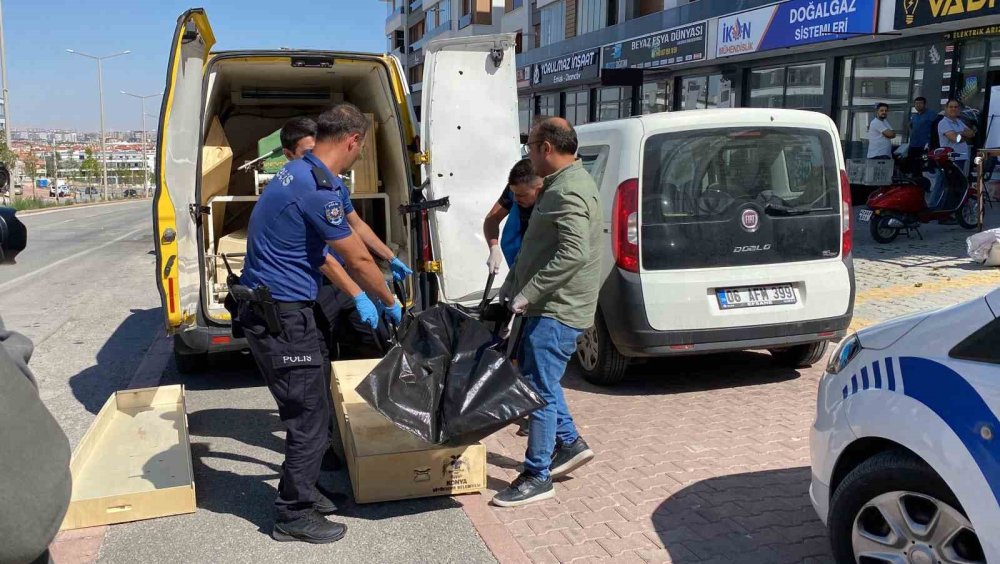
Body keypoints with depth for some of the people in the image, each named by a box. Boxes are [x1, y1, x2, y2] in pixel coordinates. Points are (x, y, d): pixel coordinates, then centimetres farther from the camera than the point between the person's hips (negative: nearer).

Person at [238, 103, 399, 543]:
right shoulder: (318, 189, -22)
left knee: (308, 411, 21)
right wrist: (390, 302, 3)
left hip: (275, 311, 10)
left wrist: (358, 297, 27)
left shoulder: (303, 173, 11)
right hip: (282, 317, -10)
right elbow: (357, 261, -14)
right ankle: (294, 516, 15)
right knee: (309, 419, 1)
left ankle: (300, 493, 36)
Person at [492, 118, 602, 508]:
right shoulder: (561, 184, 15)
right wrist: (514, 287, 18)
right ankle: (569, 443, 32)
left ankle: (537, 478, 6)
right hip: (547, 305, 11)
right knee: (535, 377, 21)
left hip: (557, 310, -11)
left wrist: (527, 294, -25)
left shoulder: (569, 191, -19)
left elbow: (573, 254, -30)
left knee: (539, 388, -4)